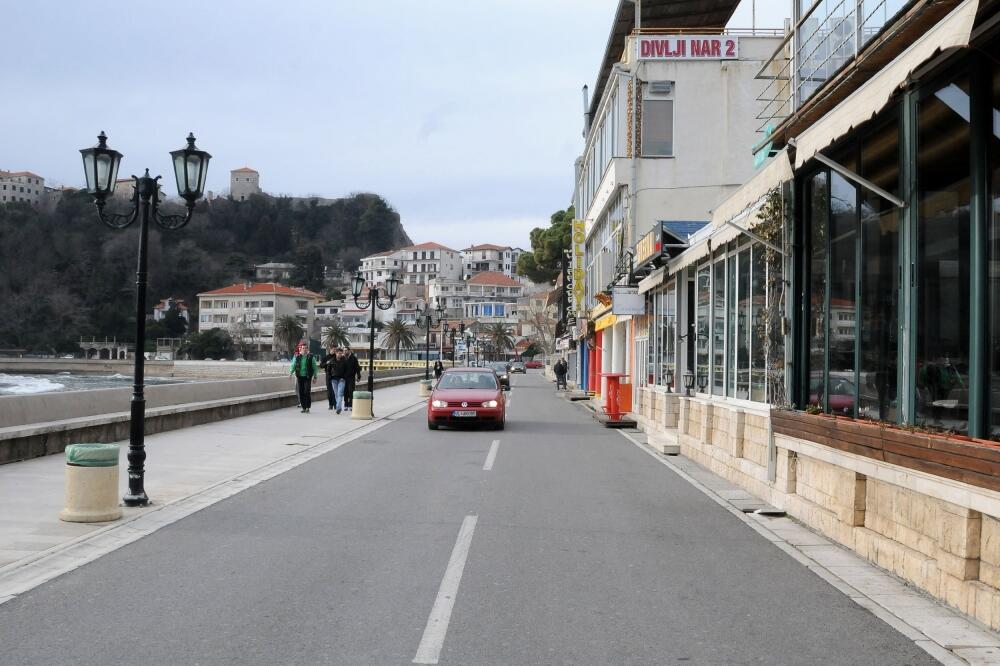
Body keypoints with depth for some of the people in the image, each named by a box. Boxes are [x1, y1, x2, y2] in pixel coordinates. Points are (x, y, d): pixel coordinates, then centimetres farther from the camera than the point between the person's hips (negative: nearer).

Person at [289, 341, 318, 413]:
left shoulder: (311, 357, 1)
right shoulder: (297, 357, 6)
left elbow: (314, 368, 6)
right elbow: (293, 365, 4)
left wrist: (315, 377, 5)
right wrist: (291, 372, -14)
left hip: (307, 377, -2)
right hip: (299, 377, 2)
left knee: (307, 392, -10)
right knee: (301, 392, 2)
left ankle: (307, 407, -3)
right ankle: (303, 407, 11)